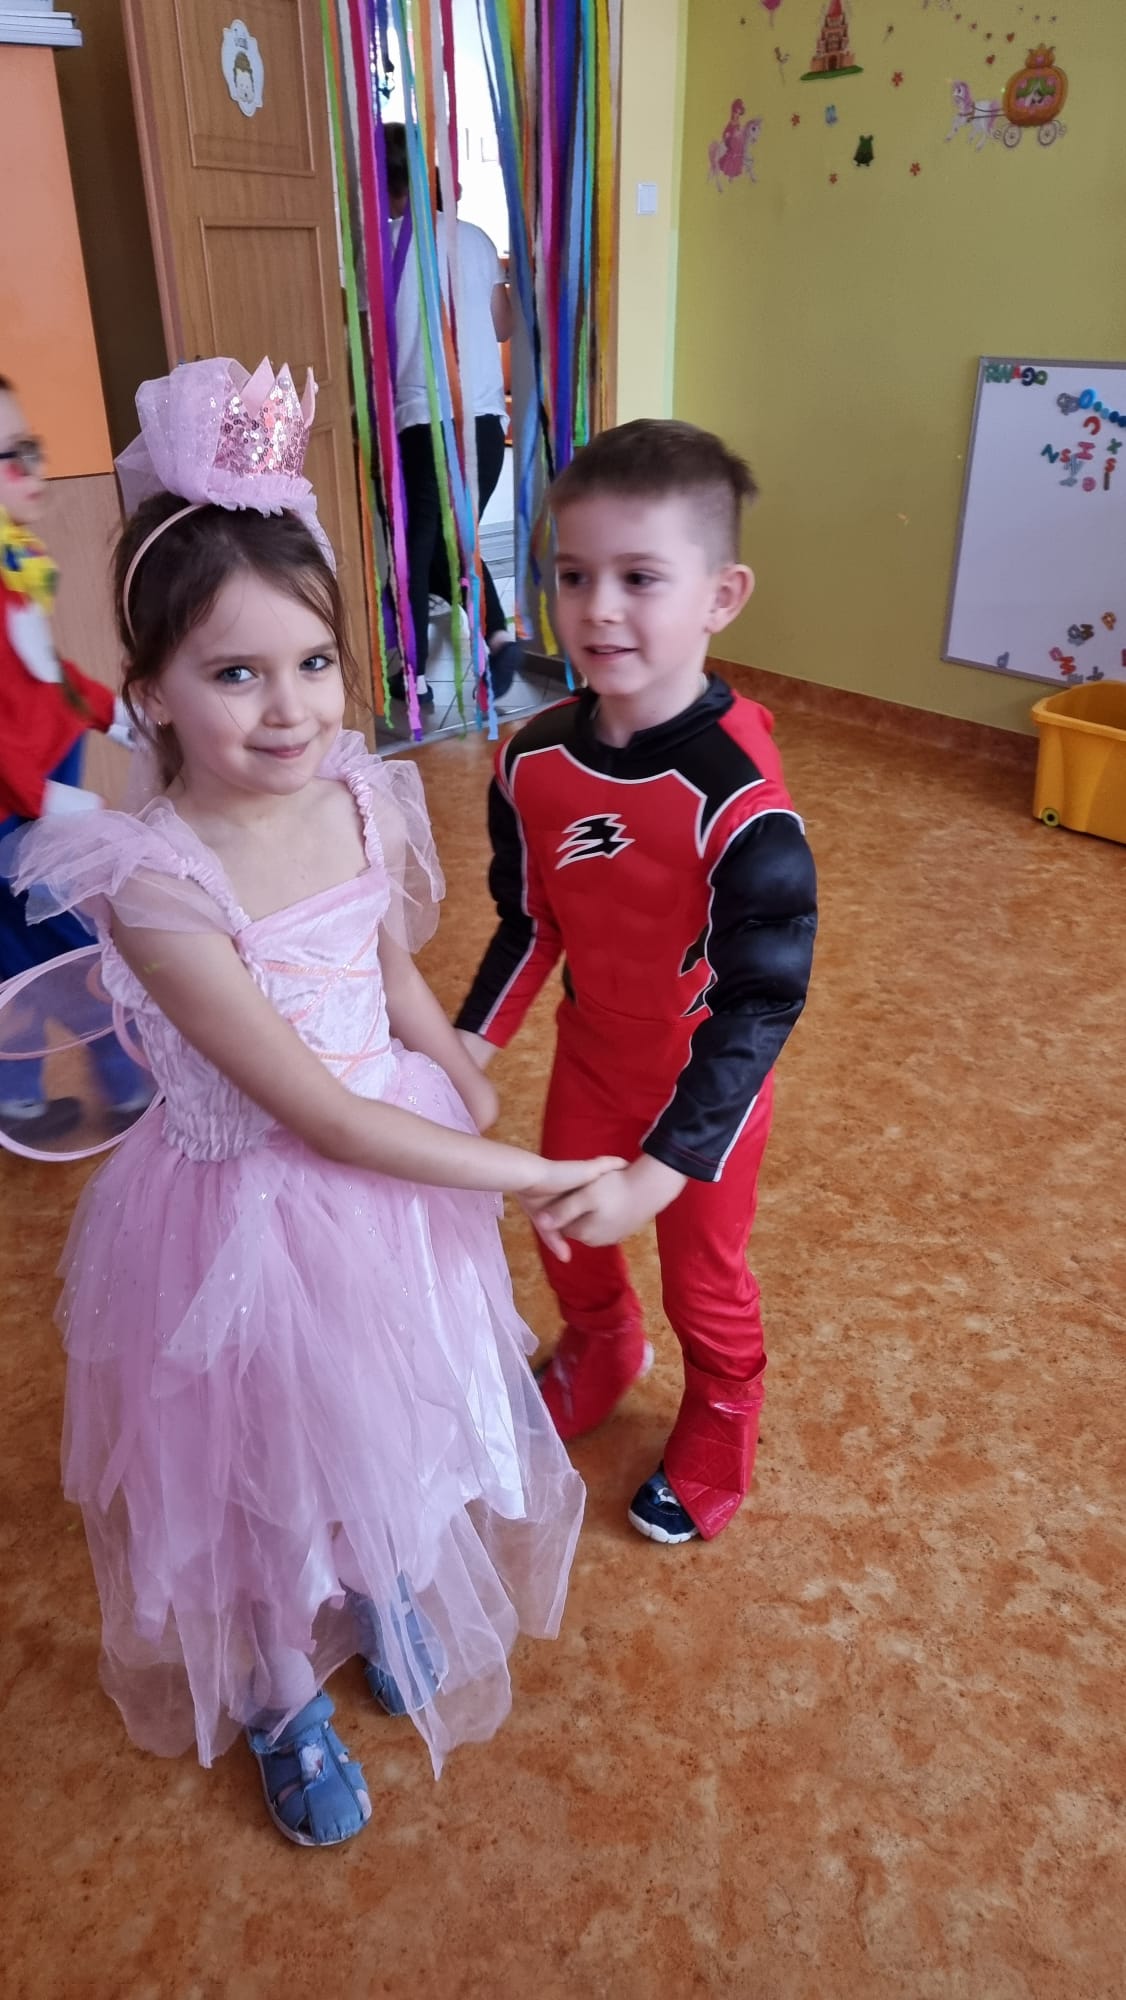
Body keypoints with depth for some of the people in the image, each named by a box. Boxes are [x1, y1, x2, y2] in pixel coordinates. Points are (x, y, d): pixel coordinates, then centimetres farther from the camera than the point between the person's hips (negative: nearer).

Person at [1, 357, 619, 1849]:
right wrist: (523, 1175, -19)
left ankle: (386, 1599, 61)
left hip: (395, 1165, 5)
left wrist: (469, 1083, 14)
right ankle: (280, 1705, 51)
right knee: (263, 1461, 20)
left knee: (391, 1416, 27)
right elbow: (321, 1114, -25)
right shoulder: (156, 887, -29)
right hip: (250, 1210, -5)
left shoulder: (366, 803, -13)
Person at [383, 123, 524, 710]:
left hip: (420, 420, -4)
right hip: (487, 416, 4)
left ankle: (415, 676, 11)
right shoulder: (476, 238, 10)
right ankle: (499, 634, 4)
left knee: (417, 545, 8)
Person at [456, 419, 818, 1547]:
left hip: (707, 1080, -4)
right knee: (567, 1237, 26)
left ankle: (717, 1431, 51)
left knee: (702, 1278, 19)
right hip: (590, 1050, 5)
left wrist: (661, 1170, -33)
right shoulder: (534, 762, -15)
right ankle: (599, 1353, 60)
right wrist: (467, 1048, -5)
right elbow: (529, 927, 0)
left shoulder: (736, 792, -32)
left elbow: (761, 1000, -29)